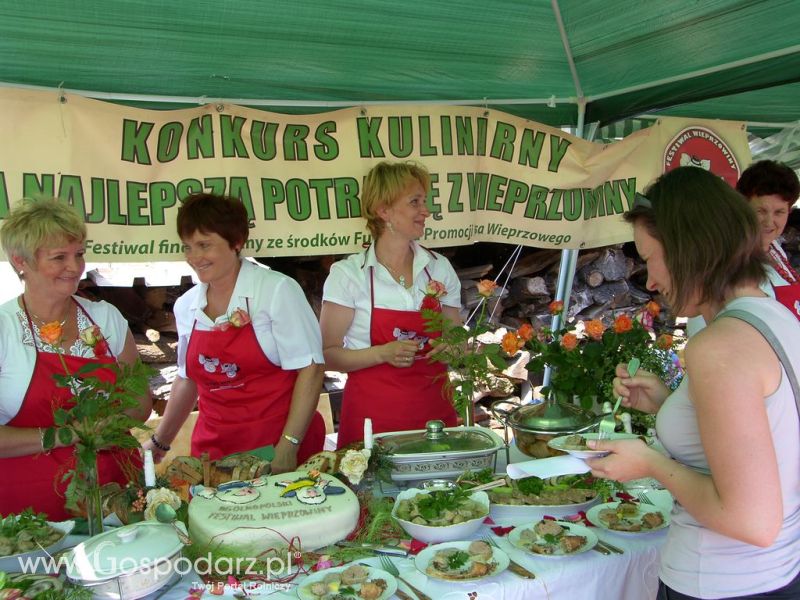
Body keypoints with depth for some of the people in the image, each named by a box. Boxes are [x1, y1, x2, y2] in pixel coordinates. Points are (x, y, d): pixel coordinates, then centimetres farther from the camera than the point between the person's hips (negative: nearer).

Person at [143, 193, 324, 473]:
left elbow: (310, 368, -12)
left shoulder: (278, 290, -10)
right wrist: (159, 441, 22)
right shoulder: (186, 306, 7)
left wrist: (288, 446, -17)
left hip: (277, 445, -4)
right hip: (214, 449, 4)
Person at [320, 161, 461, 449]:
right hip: (372, 417, -3)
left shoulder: (440, 268, 5)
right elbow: (327, 354, -7)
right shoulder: (348, 273, -7)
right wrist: (383, 353, -20)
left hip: (434, 410, 4)